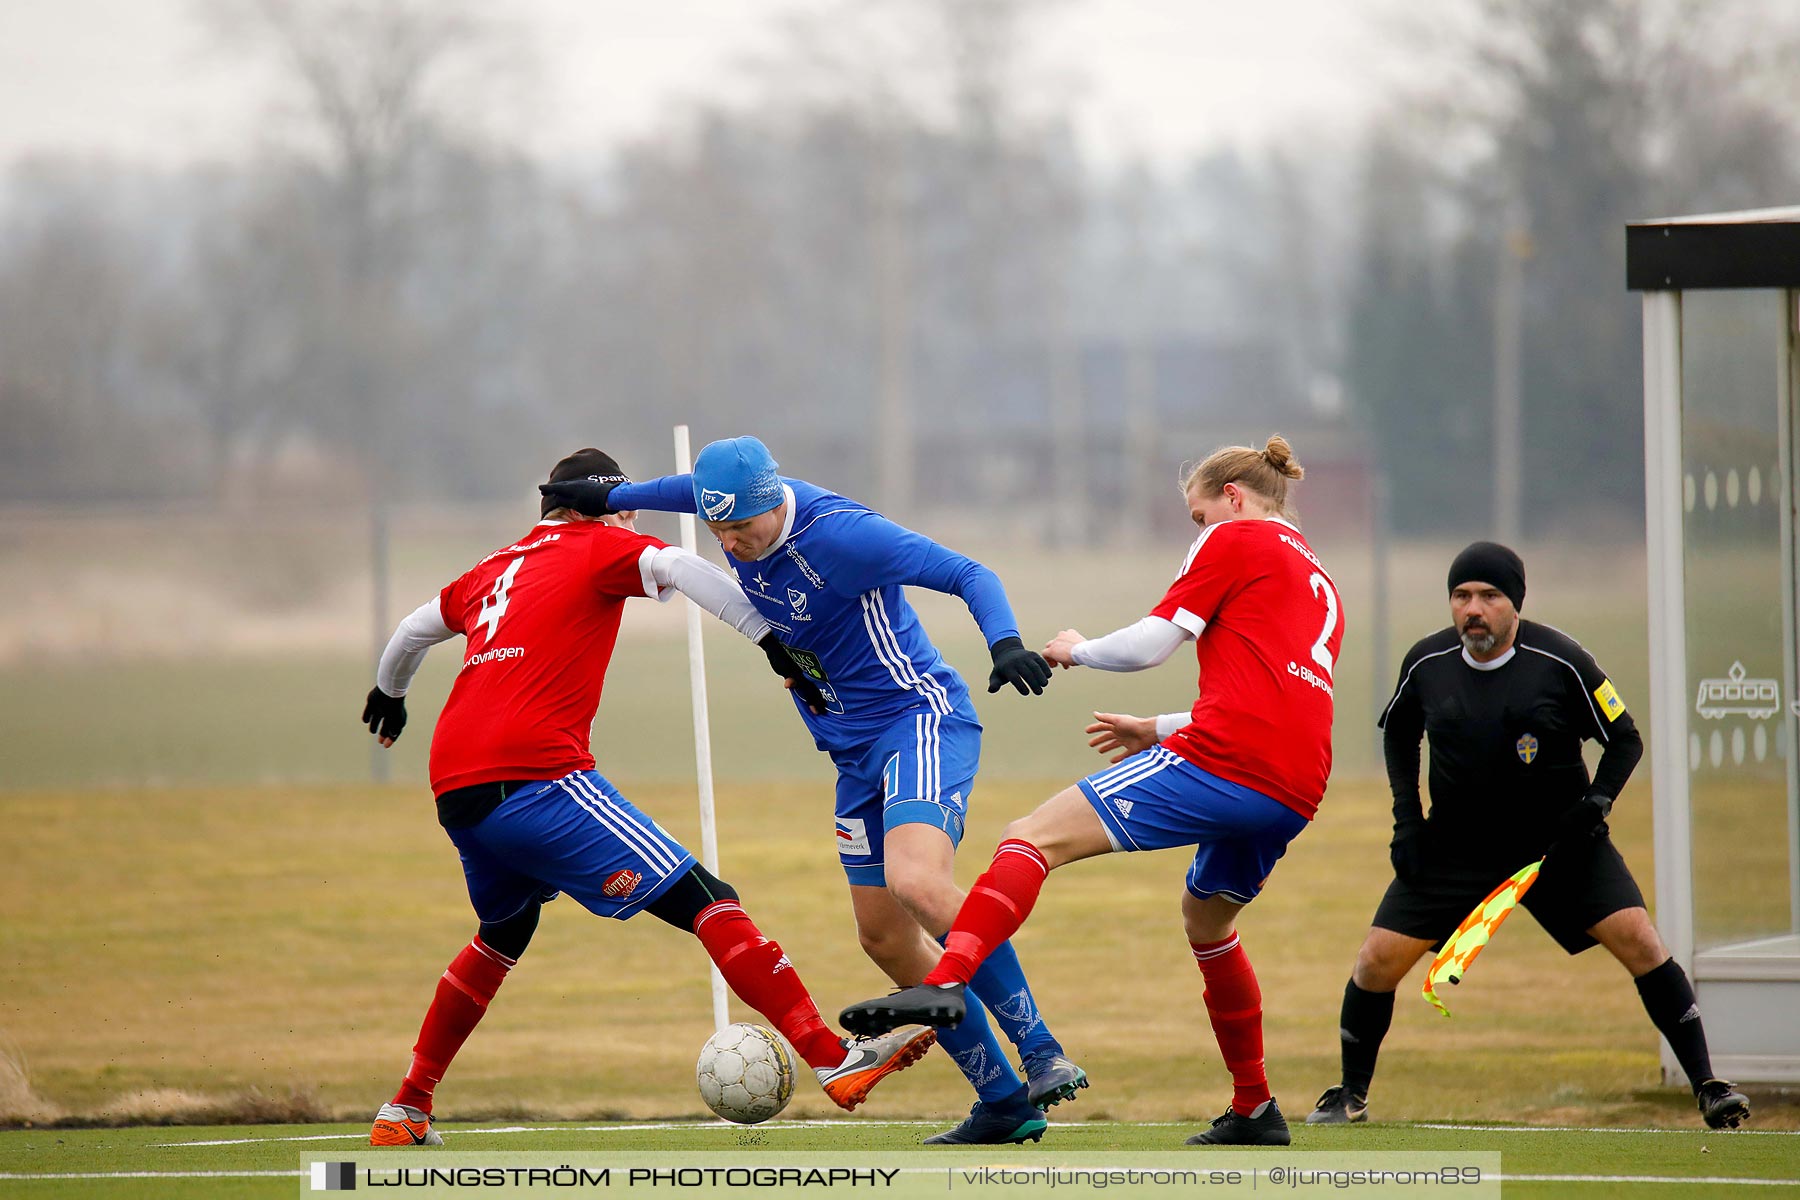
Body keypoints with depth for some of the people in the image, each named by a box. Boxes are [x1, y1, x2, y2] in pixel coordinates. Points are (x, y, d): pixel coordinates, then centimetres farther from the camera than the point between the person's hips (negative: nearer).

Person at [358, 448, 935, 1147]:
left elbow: (413, 631, 43)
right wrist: (772, 641, -18)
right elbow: (681, 568, -12)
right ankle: (832, 1060, -21)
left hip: (452, 789, 8)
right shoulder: (597, 548, 8)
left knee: (505, 932, 32)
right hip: (533, 775, -8)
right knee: (704, 899, -10)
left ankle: (405, 1112, 33)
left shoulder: (492, 570, 27)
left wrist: (389, 695, 63)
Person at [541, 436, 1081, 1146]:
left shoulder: (838, 533, -22)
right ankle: (1003, 1104, 13)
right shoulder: (737, 505, 0)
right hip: (858, 749, 9)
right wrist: (613, 496, 37)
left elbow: (969, 575, -23)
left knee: (917, 883, -32)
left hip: (920, 717, -9)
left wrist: (1005, 644, -39)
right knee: (884, 936, 6)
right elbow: (692, 489, 26)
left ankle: (1041, 1055, -26)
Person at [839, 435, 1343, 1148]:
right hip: (1295, 794, 8)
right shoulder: (1317, 581, 31)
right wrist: (1158, 733, 41)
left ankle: (944, 983, -34)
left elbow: (1150, 644, 1)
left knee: (1034, 840, -12)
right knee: (1207, 920, 32)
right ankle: (1254, 1112, 33)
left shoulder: (1235, 541, 7)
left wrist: (1078, 651, 20)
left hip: (1221, 763, -8)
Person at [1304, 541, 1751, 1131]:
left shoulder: (1560, 662, -16)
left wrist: (1596, 802, -19)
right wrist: (1406, 815, 3)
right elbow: (1398, 730, 14)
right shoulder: (1426, 663, -7)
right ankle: (1350, 1096, 16)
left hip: (1560, 839, -2)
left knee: (1639, 941, -17)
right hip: (1456, 846, 2)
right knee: (1378, 960, -6)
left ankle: (1707, 1086, -6)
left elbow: (1624, 738, -4)